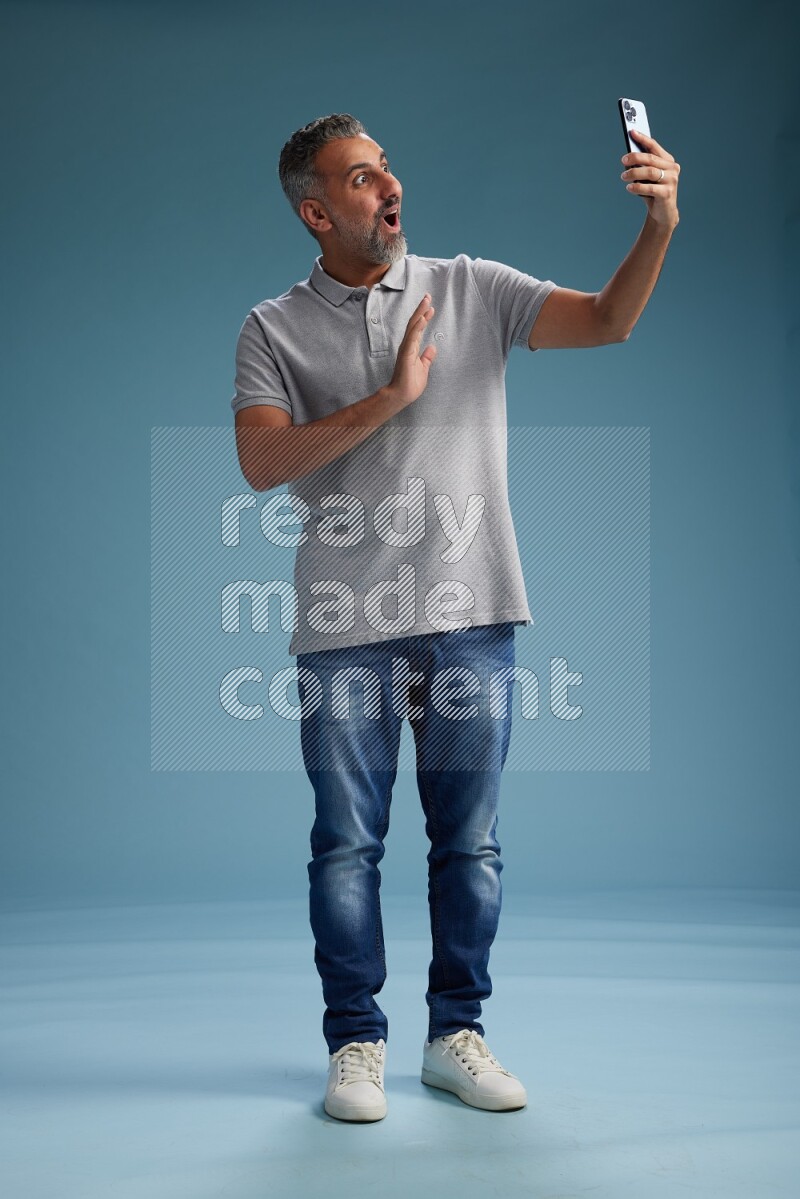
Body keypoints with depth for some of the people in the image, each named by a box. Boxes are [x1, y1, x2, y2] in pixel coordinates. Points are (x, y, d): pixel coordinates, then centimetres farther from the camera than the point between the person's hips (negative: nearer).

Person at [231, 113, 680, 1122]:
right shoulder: (274, 330, 5)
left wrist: (660, 223, -17)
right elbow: (262, 462, -8)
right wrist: (389, 399, -13)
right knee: (347, 843, 5)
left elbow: (608, 320, -1)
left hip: (471, 616, 1)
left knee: (469, 840, 7)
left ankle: (455, 1034, 22)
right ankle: (356, 1043, 20)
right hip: (345, 629, -1)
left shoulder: (471, 289, 9)